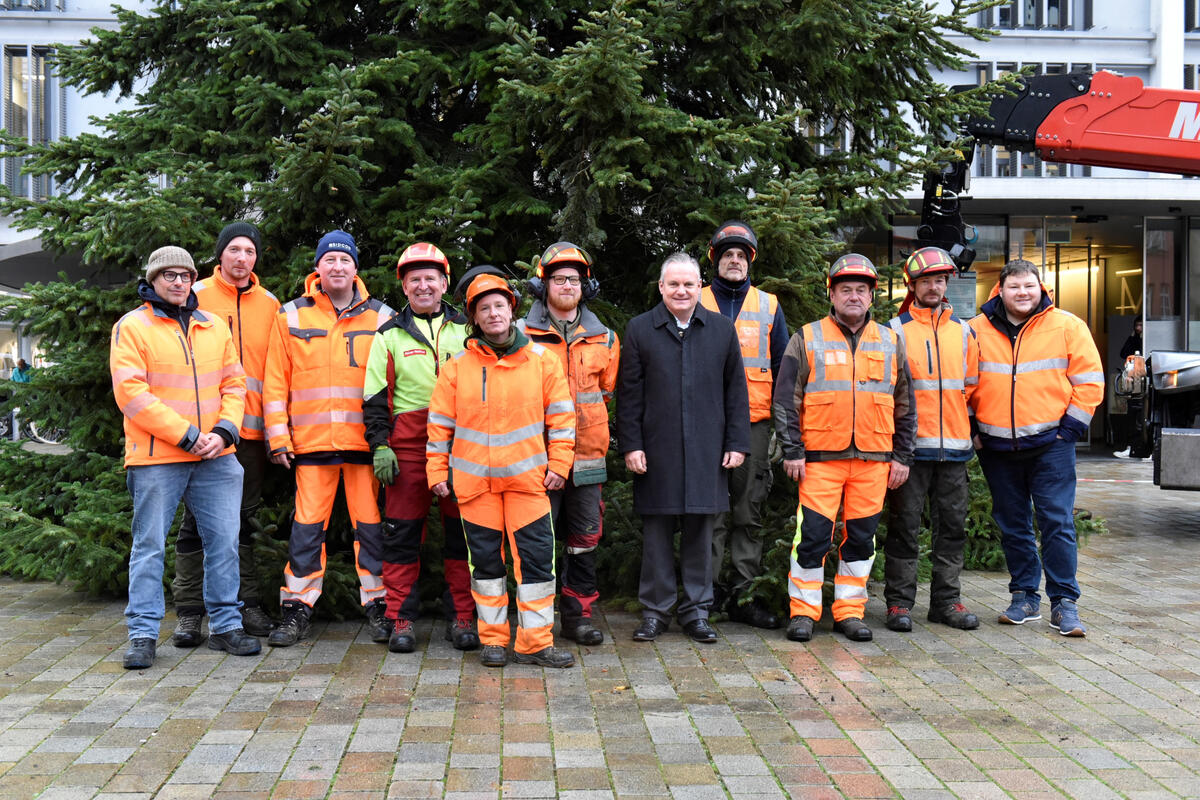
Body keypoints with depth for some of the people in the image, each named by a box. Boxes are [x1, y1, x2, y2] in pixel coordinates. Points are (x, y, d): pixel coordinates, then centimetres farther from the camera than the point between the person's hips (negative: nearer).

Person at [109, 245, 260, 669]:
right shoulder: (132, 327, -1)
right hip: (155, 459, -4)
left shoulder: (214, 327, 13)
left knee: (224, 541, 6)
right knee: (150, 546, 2)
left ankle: (226, 625, 17)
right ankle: (143, 634, 11)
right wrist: (187, 436, -14)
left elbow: (234, 384, 13)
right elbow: (131, 392, -10)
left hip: (216, 458, 4)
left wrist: (224, 431, -6)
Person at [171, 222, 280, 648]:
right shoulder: (196, 296, 3)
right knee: (196, 520, 0)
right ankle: (189, 612, 7)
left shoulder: (270, 305, 11)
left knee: (244, 520, 11)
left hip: (251, 431, 3)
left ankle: (246, 604, 19)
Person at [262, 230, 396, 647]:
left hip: (366, 440, 0)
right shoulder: (291, 316, 9)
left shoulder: (381, 316, 8)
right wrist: (278, 436, 1)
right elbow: (275, 382, 9)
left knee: (371, 524, 4)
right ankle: (297, 608, 11)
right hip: (311, 440, 0)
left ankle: (378, 605, 15)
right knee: (307, 526, 2)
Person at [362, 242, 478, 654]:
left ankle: (462, 618, 12)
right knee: (402, 532, 1)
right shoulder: (390, 335, 9)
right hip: (407, 447, -1)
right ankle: (401, 620, 10)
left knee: (462, 532, 3)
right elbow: (375, 397, 7)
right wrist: (379, 445, -4)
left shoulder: (466, 330, 12)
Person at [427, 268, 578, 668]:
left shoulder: (542, 360, 2)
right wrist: (437, 471, 5)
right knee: (485, 558, 8)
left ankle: (534, 641, 7)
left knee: (536, 555, -2)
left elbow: (561, 415, 5)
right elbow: (440, 422, 7)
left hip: (527, 476, -1)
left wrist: (558, 464, 0)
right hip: (474, 478, 1)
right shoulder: (457, 366, 3)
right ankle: (493, 640, 19)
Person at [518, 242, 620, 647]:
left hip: (586, 454, 3)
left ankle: (578, 613, 20)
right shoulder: (522, 335, 1)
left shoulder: (604, 338, 11)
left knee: (585, 537, 8)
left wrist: (583, 420, 10)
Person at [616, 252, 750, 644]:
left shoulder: (722, 329, 9)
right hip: (656, 451, -1)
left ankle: (697, 610, 18)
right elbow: (628, 393, 3)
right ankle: (655, 611, 16)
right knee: (656, 532, 4)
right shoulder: (639, 329, 4)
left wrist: (737, 443, 3)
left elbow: (736, 391, 9)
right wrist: (630, 445, -4)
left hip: (706, 451, 1)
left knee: (700, 531, 7)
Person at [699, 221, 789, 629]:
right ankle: (706, 590, 8)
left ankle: (743, 595, 14)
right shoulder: (697, 302, 7)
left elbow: (782, 367, 14)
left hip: (754, 421, 2)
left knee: (749, 511, 6)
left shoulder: (769, 305, 13)